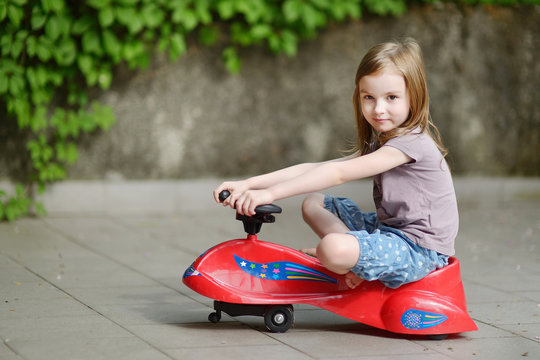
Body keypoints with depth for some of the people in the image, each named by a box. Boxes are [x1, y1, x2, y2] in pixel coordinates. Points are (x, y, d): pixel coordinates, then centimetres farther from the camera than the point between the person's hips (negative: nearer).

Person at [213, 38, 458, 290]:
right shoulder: (379, 143, 13)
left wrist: (271, 193, -30)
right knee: (312, 203, 17)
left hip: (420, 249, -10)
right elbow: (316, 168, 3)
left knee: (333, 249, -35)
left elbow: (338, 173, -26)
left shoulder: (412, 142, -19)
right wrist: (249, 184, -8)